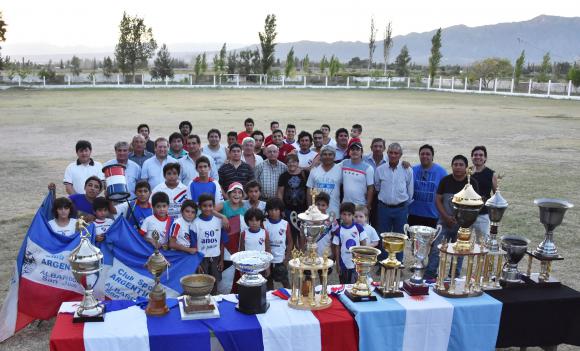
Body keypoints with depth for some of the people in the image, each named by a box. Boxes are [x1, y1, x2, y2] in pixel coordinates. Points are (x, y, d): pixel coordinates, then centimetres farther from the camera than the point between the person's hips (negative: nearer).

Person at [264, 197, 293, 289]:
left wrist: (287, 257, -4)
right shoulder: (264, 224, -4)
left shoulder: (285, 224, -5)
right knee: (269, 280, 14)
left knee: (285, 281, 6)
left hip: (280, 259, -1)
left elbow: (290, 241, 1)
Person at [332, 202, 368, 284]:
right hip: (344, 264, 1)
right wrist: (337, 264, 1)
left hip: (357, 263, -1)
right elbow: (337, 248, 0)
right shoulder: (338, 231, -5)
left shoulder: (359, 228, -5)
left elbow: (363, 244, 1)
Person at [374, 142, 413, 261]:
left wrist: (405, 205, 11)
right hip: (384, 207, 1)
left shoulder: (407, 170, -3)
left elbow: (410, 191, 7)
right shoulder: (380, 169, -1)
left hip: (401, 208, -1)